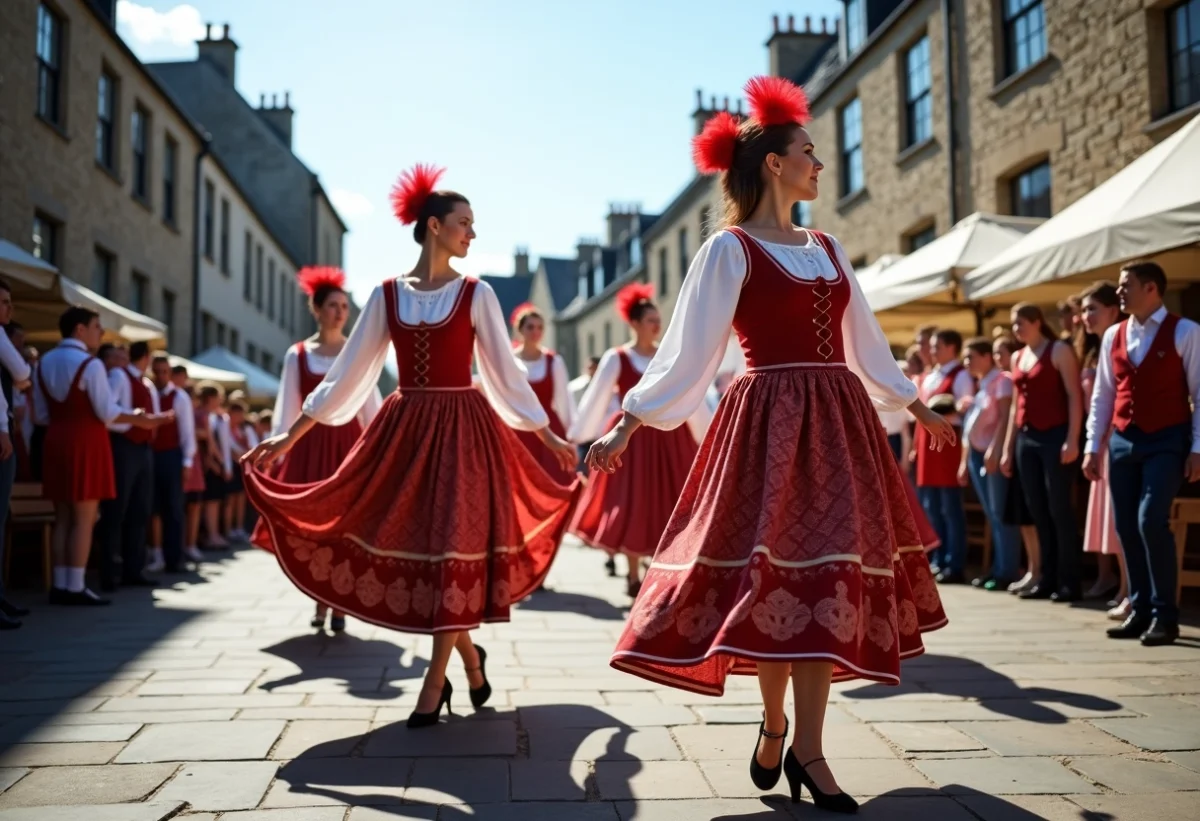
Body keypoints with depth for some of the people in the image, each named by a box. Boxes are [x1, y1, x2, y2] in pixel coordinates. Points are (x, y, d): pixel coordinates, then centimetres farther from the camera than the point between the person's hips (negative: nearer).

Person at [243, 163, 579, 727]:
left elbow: (505, 374, 5)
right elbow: (348, 373, 6)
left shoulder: (476, 294, 1)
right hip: (405, 429, 2)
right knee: (410, 546, 4)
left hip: (462, 429, -2)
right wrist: (289, 437, 4)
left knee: (453, 548, -3)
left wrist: (550, 437, 5)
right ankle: (470, 657, 26)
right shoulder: (386, 294, 5)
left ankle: (434, 682, 10)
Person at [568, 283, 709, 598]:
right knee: (632, 506, 1)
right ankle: (634, 576, 15)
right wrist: (574, 437, -4)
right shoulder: (616, 358, -3)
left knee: (670, 505, 2)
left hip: (669, 438, 3)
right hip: (632, 438, -3)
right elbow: (595, 400, -2)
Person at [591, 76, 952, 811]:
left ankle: (803, 748, 6)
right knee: (777, 572, -5)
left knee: (830, 575, 0)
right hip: (771, 423, -6)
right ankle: (777, 727, 17)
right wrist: (626, 427, -14)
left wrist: (919, 408, 29)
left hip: (839, 422, 6)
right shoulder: (731, 249, -3)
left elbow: (866, 345, 24)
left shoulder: (828, 250, 16)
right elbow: (688, 349, -7)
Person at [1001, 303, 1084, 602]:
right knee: (1038, 511, 7)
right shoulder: (1017, 358, 16)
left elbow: (1074, 397, -9)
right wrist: (1008, 448, 15)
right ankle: (1047, 579, 12)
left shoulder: (1059, 350, -3)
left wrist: (1072, 440, -18)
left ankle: (1069, 583, -1)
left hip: (1054, 437, -7)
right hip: (1026, 439, 7)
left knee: (1059, 509, -6)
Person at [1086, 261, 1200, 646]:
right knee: (1127, 526, 5)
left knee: (1151, 521, -15)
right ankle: (1140, 610, 16)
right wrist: (1093, 446, 8)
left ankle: (1165, 615, -2)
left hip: (1167, 440, -5)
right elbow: (1103, 394, 12)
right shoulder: (1113, 336, 10)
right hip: (1123, 441, 5)